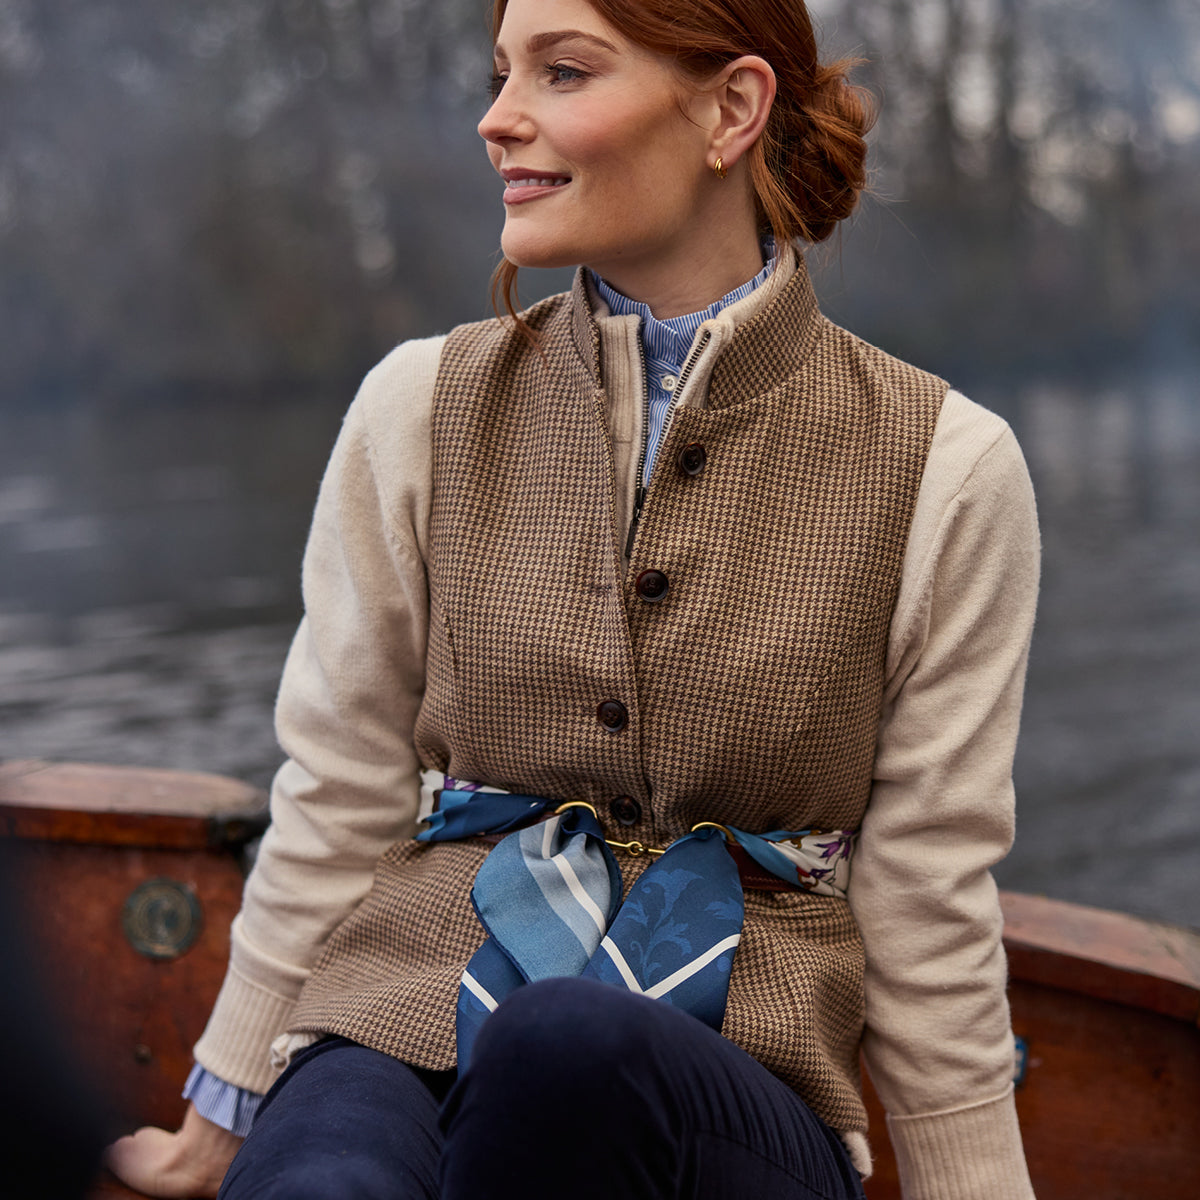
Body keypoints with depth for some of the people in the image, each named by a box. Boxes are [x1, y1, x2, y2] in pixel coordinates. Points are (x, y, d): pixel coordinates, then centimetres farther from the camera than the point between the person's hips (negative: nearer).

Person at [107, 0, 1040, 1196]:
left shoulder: (943, 469, -2)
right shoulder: (422, 406, 4)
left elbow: (929, 915, 2)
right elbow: (335, 805, 9)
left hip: (723, 1102, 1)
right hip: (405, 1018, 0)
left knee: (572, 1046, -35)